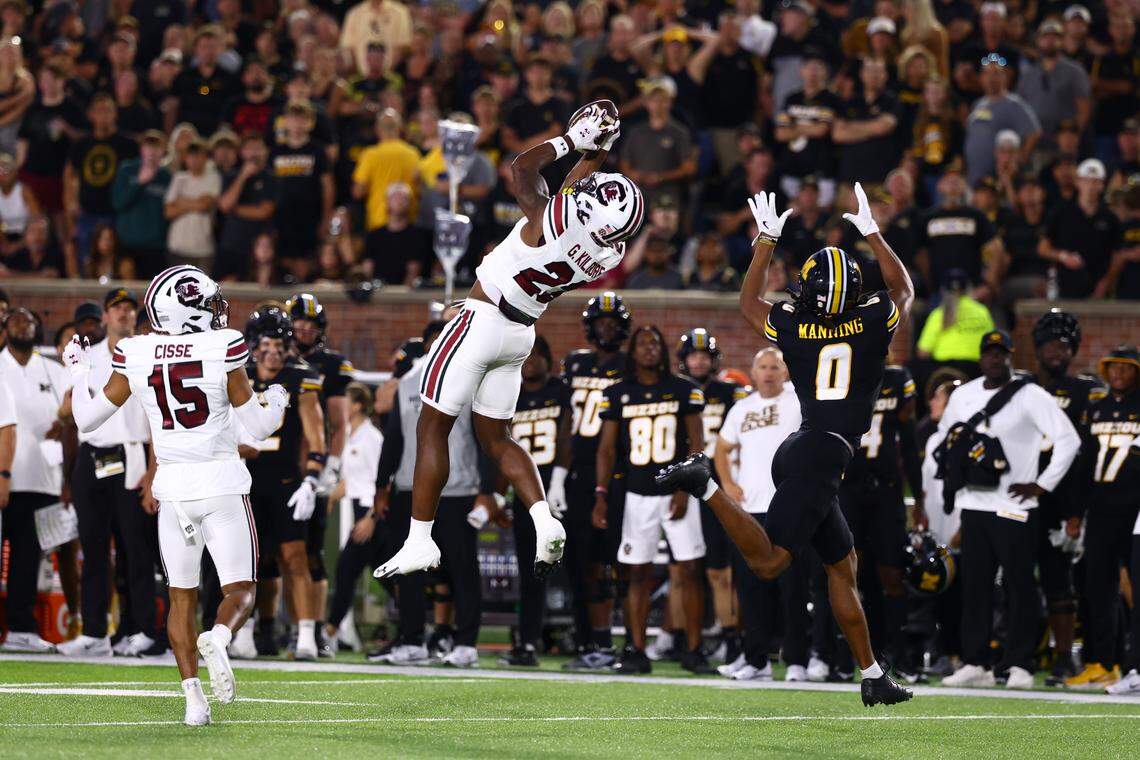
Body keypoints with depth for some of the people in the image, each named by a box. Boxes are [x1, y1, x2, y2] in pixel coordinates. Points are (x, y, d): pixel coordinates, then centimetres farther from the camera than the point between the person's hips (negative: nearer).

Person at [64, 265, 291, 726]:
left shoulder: (133, 357, -4)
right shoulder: (222, 349, -11)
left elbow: (87, 420, 5)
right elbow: (257, 425, -5)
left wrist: (78, 372, 21)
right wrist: (277, 400, 16)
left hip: (172, 487, 3)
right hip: (222, 481, -3)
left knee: (181, 597, 13)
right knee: (240, 590, 4)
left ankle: (192, 696, 1)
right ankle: (218, 639, -29)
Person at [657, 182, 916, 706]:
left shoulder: (793, 330, 7)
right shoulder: (872, 325, -1)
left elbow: (748, 301, 29)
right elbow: (903, 289, 22)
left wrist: (767, 239, 31)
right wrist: (872, 233, 29)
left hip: (801, 450, 6)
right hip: (823, 456, -6)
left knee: (842, 565, 10)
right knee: (770, 562, -13)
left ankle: (873, 677, 9)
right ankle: (707, 487, -27)